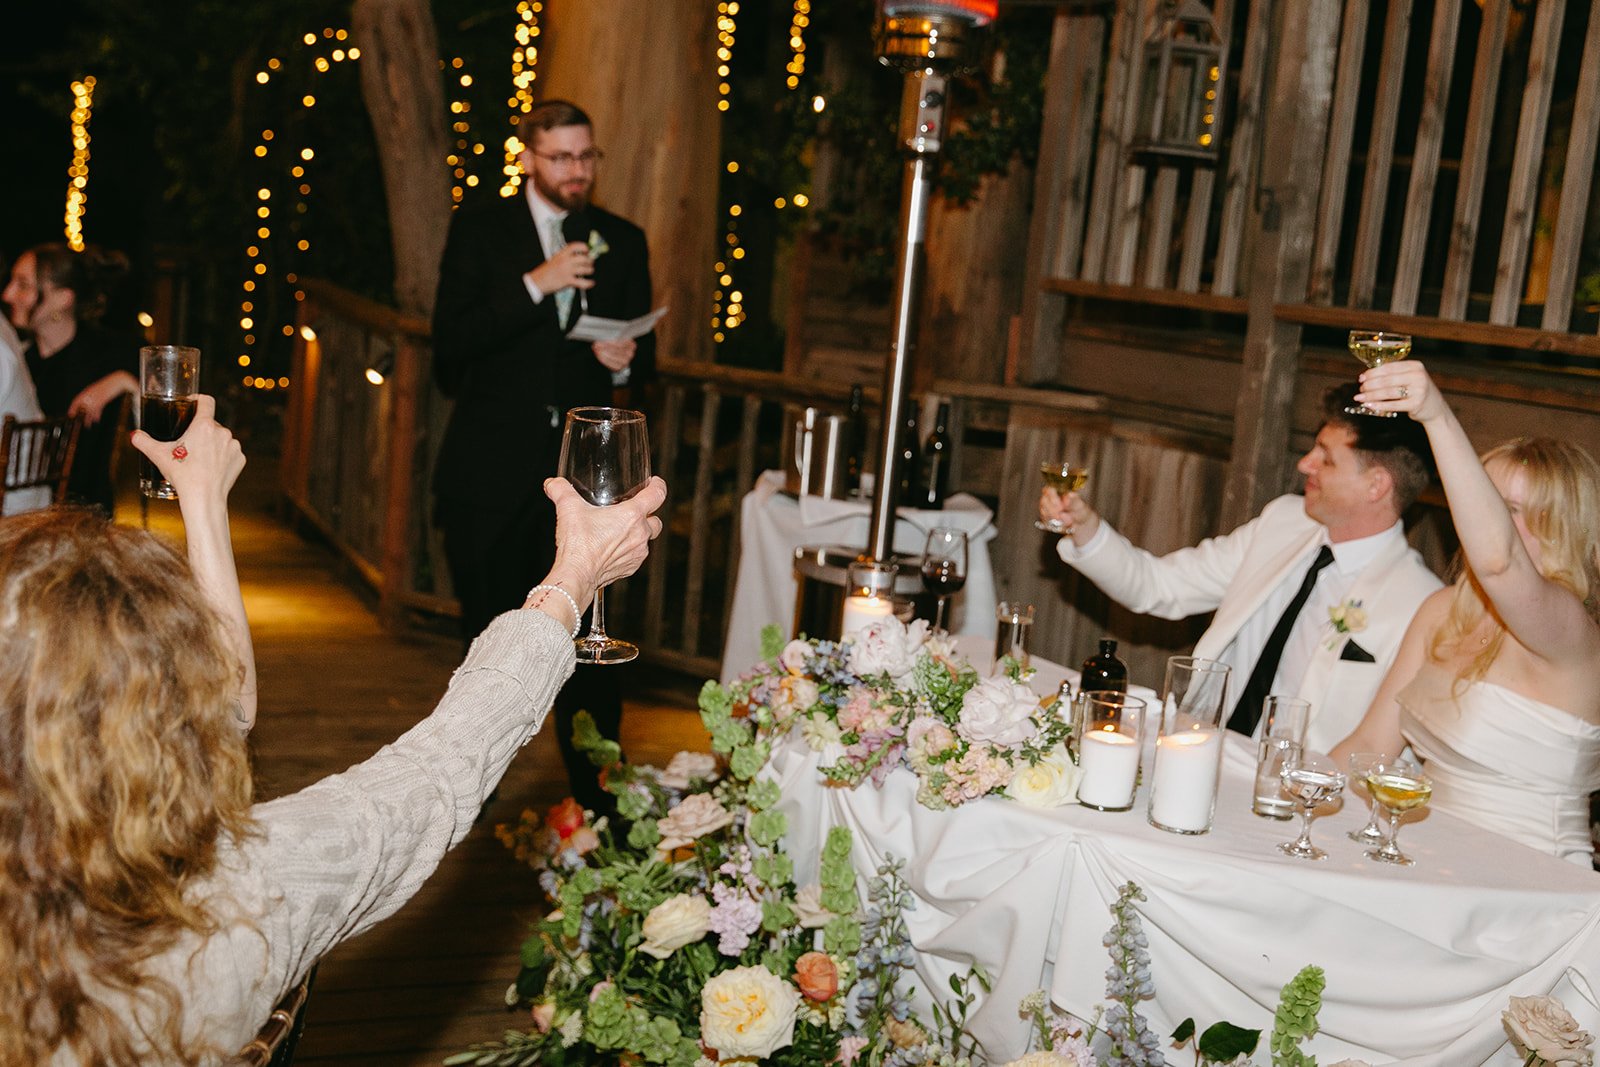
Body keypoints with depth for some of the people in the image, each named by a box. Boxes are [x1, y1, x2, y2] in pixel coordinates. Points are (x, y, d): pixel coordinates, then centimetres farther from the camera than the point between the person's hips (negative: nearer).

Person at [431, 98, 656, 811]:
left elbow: (644, 356, 14)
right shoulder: (480, 230, 3)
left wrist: (627, 361, -10)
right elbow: (451, 341, -10)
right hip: (493, 468, -1)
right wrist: (536, 285, -18)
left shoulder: (623, 241, 11)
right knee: (491, 638, 11)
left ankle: (597, 800, 5)